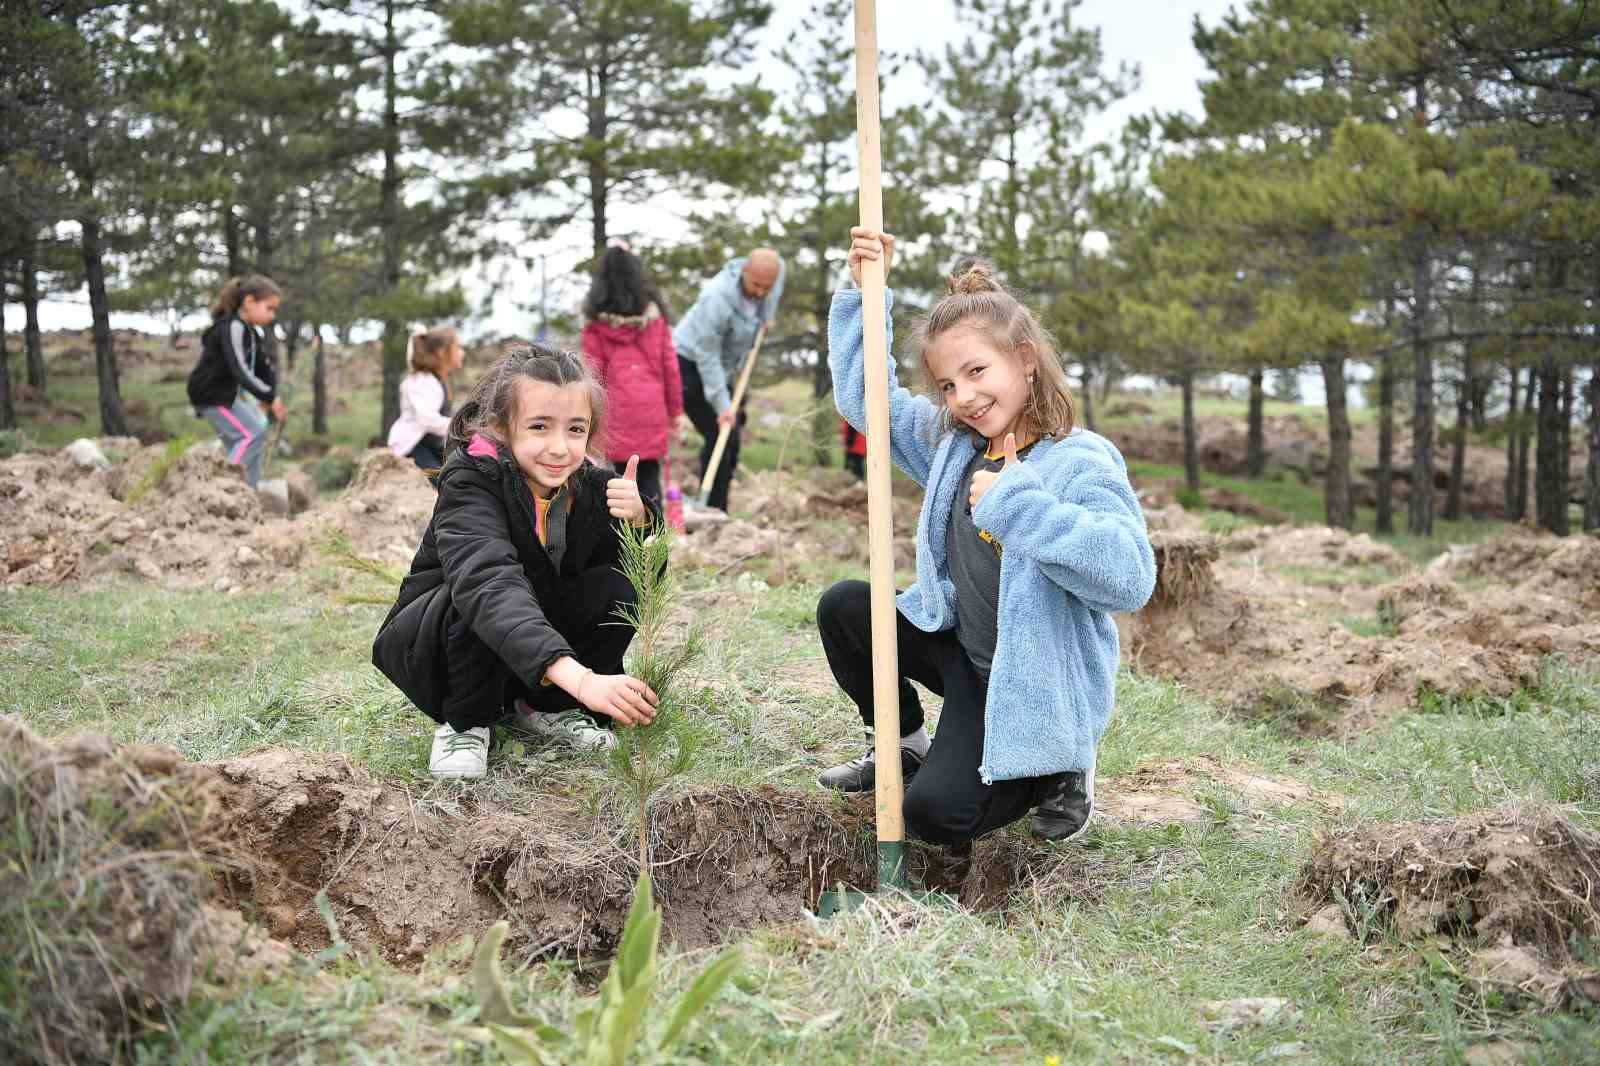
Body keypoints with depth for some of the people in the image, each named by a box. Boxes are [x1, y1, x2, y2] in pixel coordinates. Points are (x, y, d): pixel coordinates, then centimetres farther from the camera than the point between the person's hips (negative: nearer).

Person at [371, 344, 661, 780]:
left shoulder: (591, 486, -11)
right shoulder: (471, 482, -28)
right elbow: (490, 584, -47)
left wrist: (638, 519, -30)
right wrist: (578, 676, -61)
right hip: (426, 641, -5)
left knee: (617, 588, -19)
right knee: (480, 592, -36)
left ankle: (544, 709, 1)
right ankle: (465, 724, -11)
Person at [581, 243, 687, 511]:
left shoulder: (595, 319, -2)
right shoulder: (653, 310, 3)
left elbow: (594, 369, -2)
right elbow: (669, 363, 5)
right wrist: (676, 410, 11)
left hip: (617, 408, -1)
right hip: (652, 407, 1)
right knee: (649, 473, 9)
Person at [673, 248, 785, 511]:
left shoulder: (774, 268, -13)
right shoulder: (718, 299, -34)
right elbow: (706, 355, -29)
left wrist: (767, 316, 6)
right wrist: (722, 404, -30)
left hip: (722, 367, 8)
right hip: (691, 364, -8)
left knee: (731, 442, 9)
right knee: (718, 437, -16)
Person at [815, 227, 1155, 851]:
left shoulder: (1081, 463, -22)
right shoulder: (952, 443, 2)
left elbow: (1131, 578, -37)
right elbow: (865, 397, 12)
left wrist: (1015, 501, -36)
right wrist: (864, 292, -1)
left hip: (1032, 687, -7)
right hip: (959, 648, 7)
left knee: (938, 813, -20)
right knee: (843, 607, -1)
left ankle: (1057, 769, 10)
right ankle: (907, 747, 16)